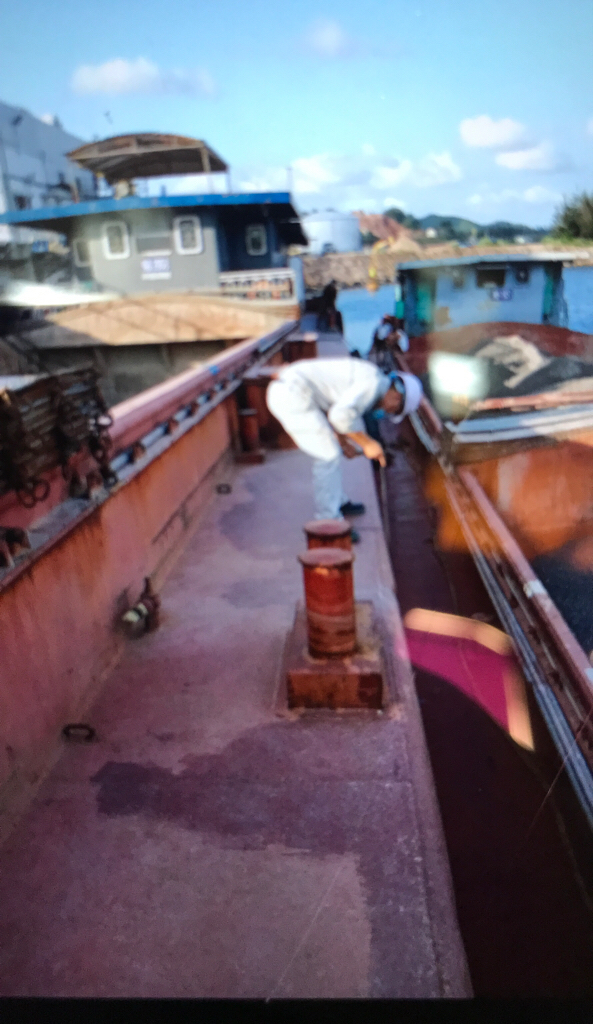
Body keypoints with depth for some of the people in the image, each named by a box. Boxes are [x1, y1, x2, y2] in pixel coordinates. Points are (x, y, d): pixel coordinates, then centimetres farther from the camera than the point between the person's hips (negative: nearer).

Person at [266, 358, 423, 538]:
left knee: (328, 451, 21)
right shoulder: (374, 382, -12)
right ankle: (328, 521, 4)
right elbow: (341, 415, -24)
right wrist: (367, 443, -13)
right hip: (293, 395, -11)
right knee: (329, 456, -6)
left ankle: (338, 502, 37)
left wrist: (342, 440, 16)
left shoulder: (362, 379, 20)